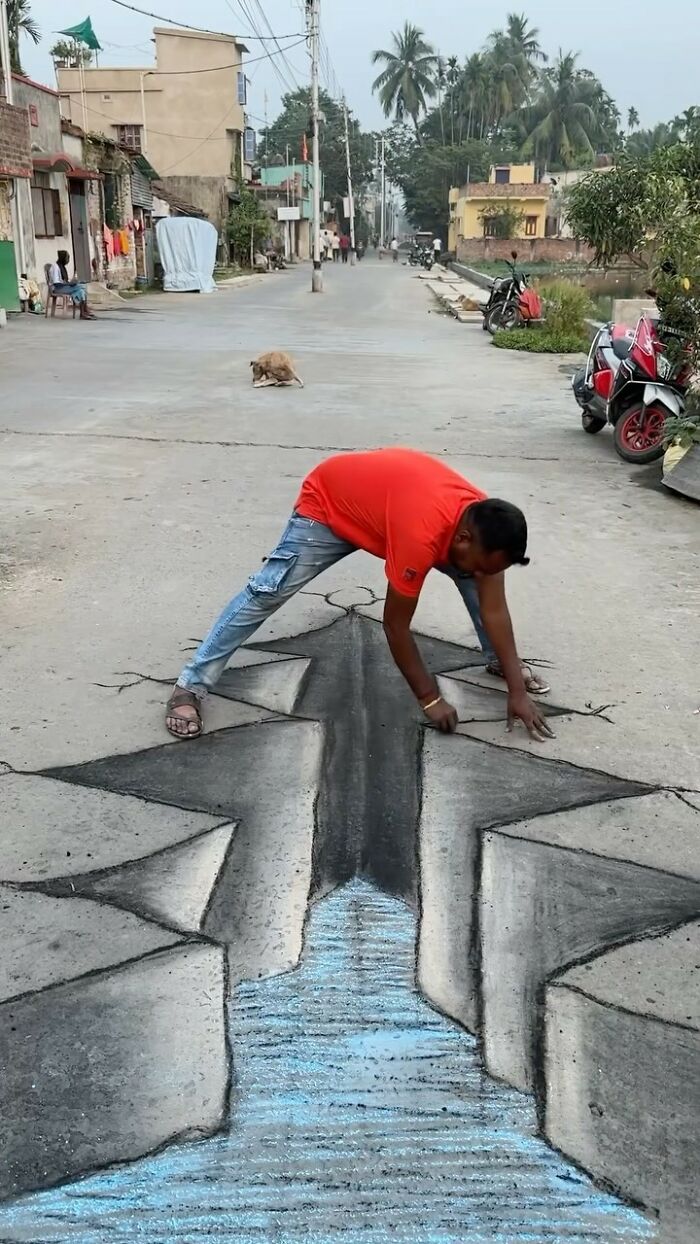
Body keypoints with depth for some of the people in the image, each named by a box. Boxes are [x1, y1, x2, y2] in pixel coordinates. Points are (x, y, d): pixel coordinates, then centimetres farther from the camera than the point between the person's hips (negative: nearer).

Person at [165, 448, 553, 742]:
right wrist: (430, 698, -24)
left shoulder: (485, 523, -23)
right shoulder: (421, 534, -44)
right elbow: (396, 625, -33)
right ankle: (189, 687, -6)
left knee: (469, 578, 1)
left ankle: (496, 661, 22)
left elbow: (495, 609, -14)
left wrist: (518, 690, -14)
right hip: (328, 503, -6)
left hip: (386, 494, 7)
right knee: (266, 592, -13)